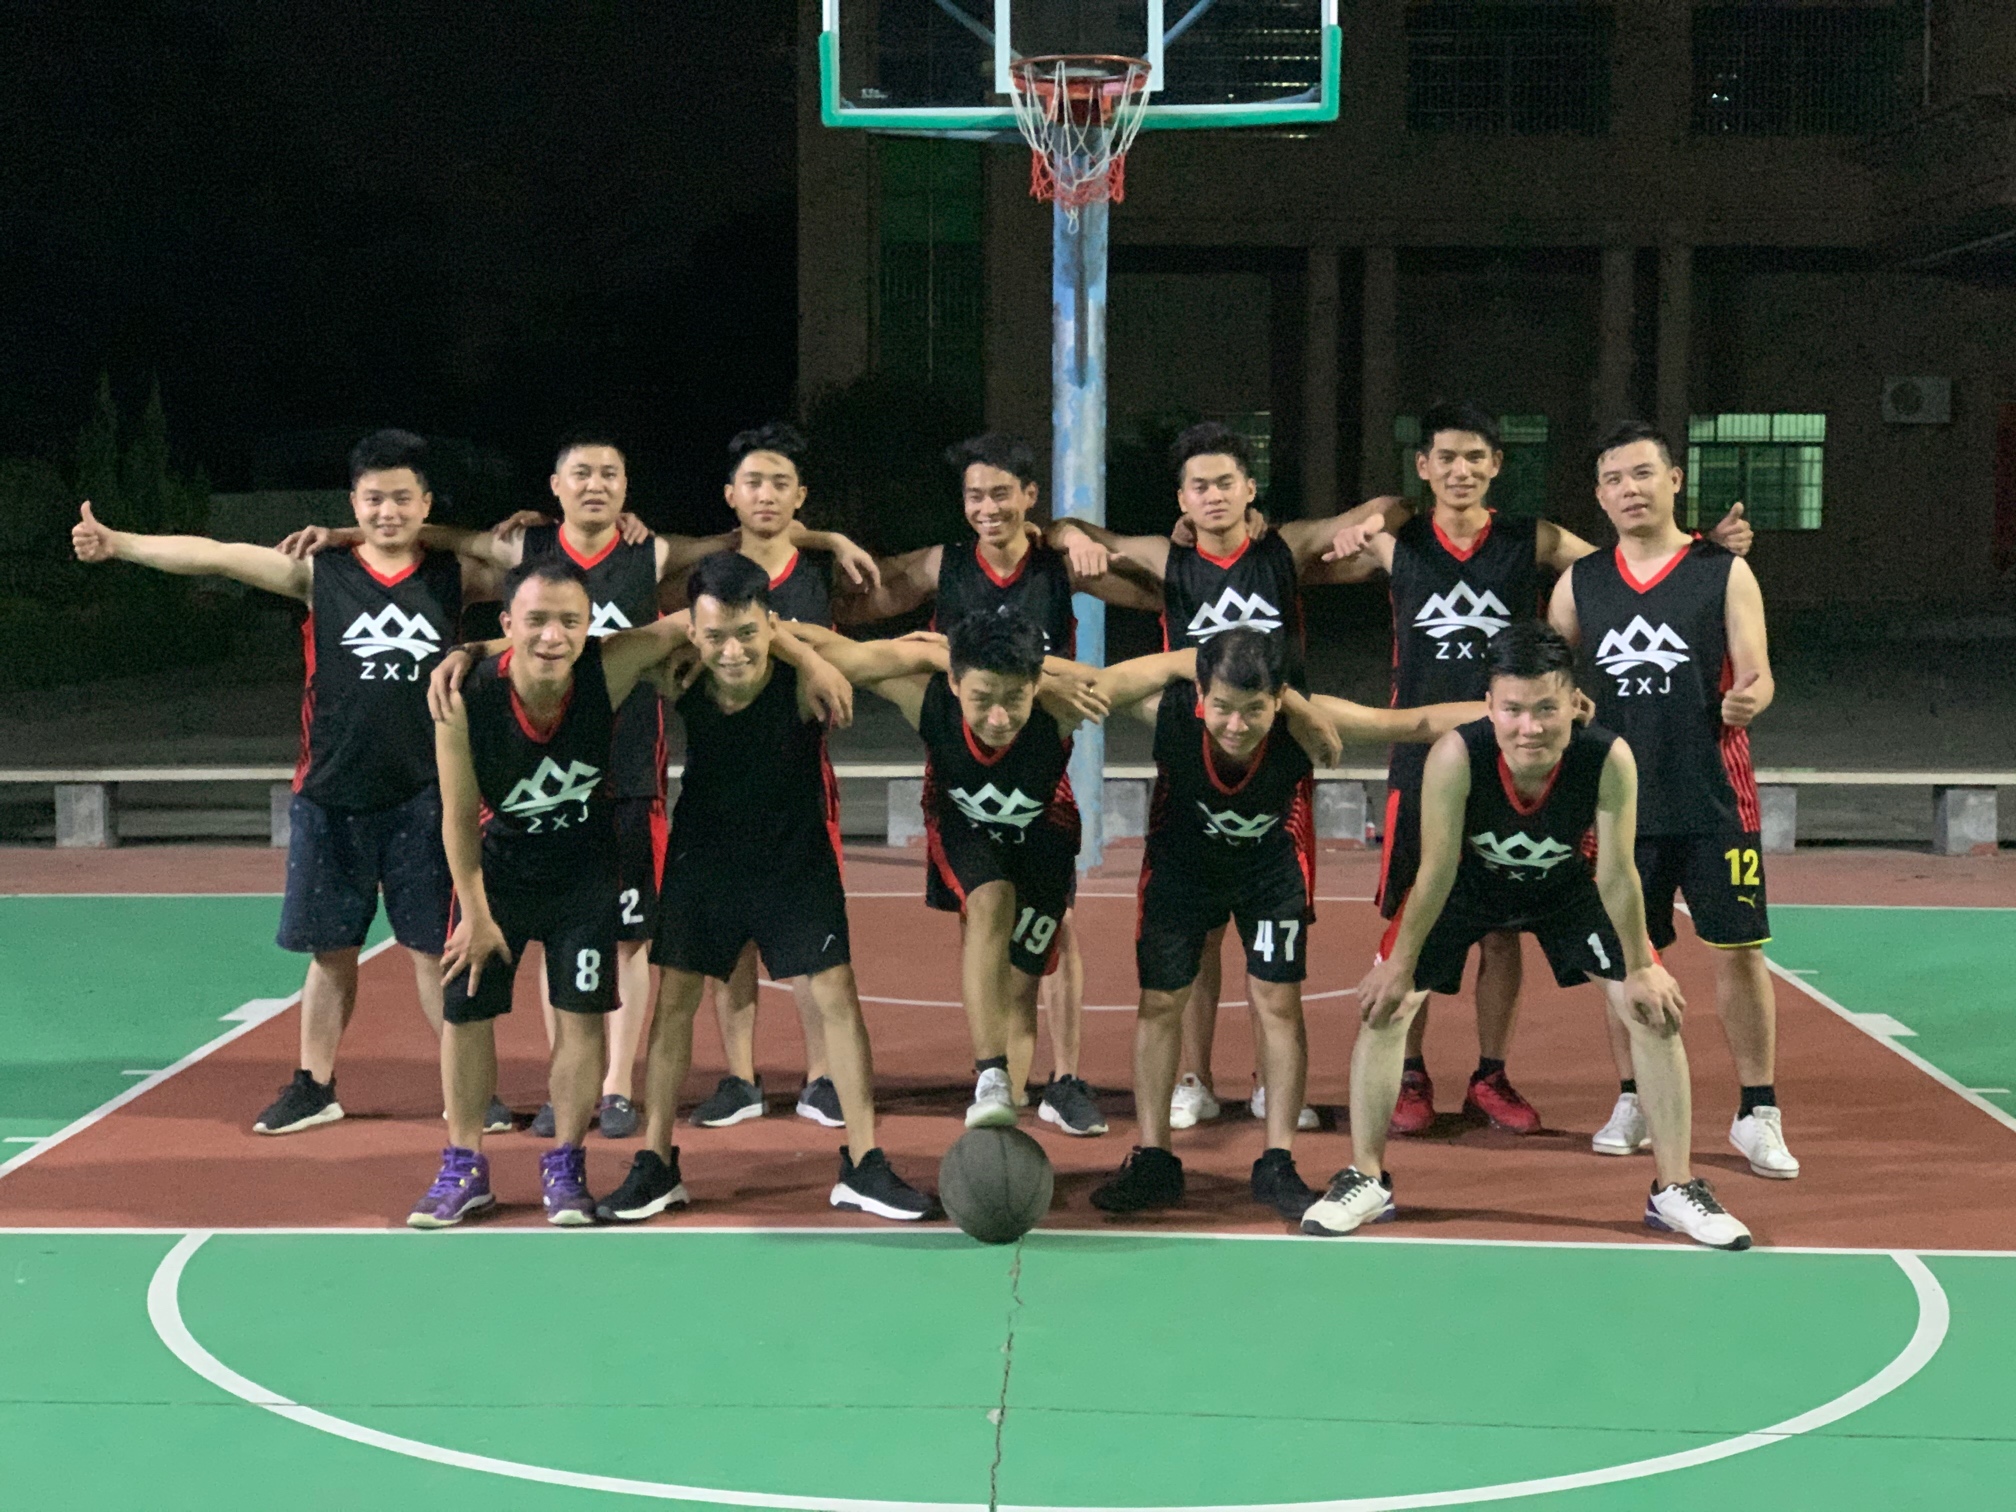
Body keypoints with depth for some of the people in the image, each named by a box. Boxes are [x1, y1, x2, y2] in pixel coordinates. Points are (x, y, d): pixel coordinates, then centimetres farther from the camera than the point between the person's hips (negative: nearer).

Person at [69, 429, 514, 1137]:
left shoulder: (452, 575, 2)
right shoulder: (320, 573, -1)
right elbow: (217, 554, -8)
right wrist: (117, 542, -15)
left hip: (422, 798, 0)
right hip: (331, 797, 1)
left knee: (436, 948, 2)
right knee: (331, 951, 10)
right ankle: (314, 1087, 24)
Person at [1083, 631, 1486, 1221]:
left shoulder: (1307, 723, -35)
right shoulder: (1171, 708, -37)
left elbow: (1416, 722, -24)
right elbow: (1092, 687, -19)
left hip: (1272, 861, 0)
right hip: (1182, 858, 1)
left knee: (1279, 1001, -4)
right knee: (1159, 1000, 3)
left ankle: (1277, 1167, 9)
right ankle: (1153, 1162, 17)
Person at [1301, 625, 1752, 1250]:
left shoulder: (1609, 760, -36)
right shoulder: (1455, 756, -38)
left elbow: (1615, 878, -22)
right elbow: (1437, 873, -27)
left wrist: (1642, 970, -14)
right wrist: (1398, 968, -19)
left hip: (1565, 887, 1)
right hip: (1469, 886, 0)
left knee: (1657, 1011, -5)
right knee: (1383, 1005, -9)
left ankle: (1676, 1191, 11)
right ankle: (1365, 1180, 9)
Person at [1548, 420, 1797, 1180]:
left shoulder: (1725, 572, -1)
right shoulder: (1579, 582, 7)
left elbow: (1756, 673, -6)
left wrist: (1746, 701, -27)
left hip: (1714, 799, -2)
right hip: (1621, 798, 3)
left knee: (1739, 948, -2)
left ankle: (1758, 1115, 8)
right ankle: (1633, 1101, 22)